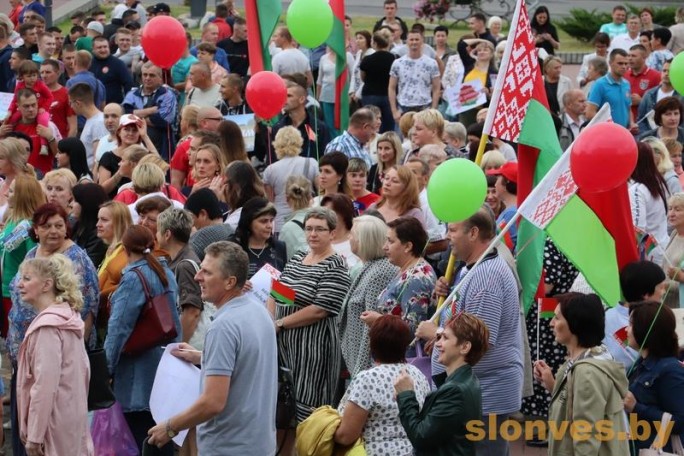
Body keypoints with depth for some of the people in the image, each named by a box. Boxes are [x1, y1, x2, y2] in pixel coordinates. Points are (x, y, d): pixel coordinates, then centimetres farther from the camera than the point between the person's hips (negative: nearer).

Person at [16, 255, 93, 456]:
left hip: (55, 425, -9)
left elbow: (45, 384, -20)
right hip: (72, 420, 9)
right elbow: (83, 370, 15)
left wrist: (34, 435, -18)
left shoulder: (47, 326, -17)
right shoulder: (68, 318, 11)